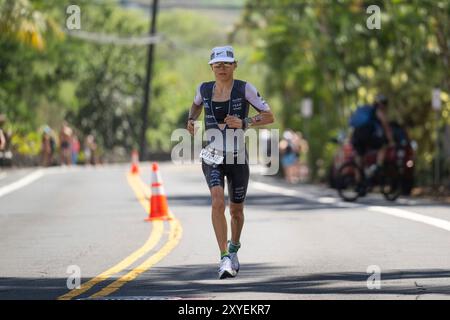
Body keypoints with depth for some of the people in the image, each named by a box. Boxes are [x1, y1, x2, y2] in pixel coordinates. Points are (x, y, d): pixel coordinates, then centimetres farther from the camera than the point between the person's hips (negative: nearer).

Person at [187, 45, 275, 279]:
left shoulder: (244, 89, -8)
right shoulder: (204, 89, 1)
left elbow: (269, 117, -8)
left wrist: (244, 123, -23)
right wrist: (191, 120, 5)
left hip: (237, 157, -1)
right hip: (212, 157, 1)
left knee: (236, 209, 13)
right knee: (218, 202, -23)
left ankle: (233, 248, 43)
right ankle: (224, 259, -24)